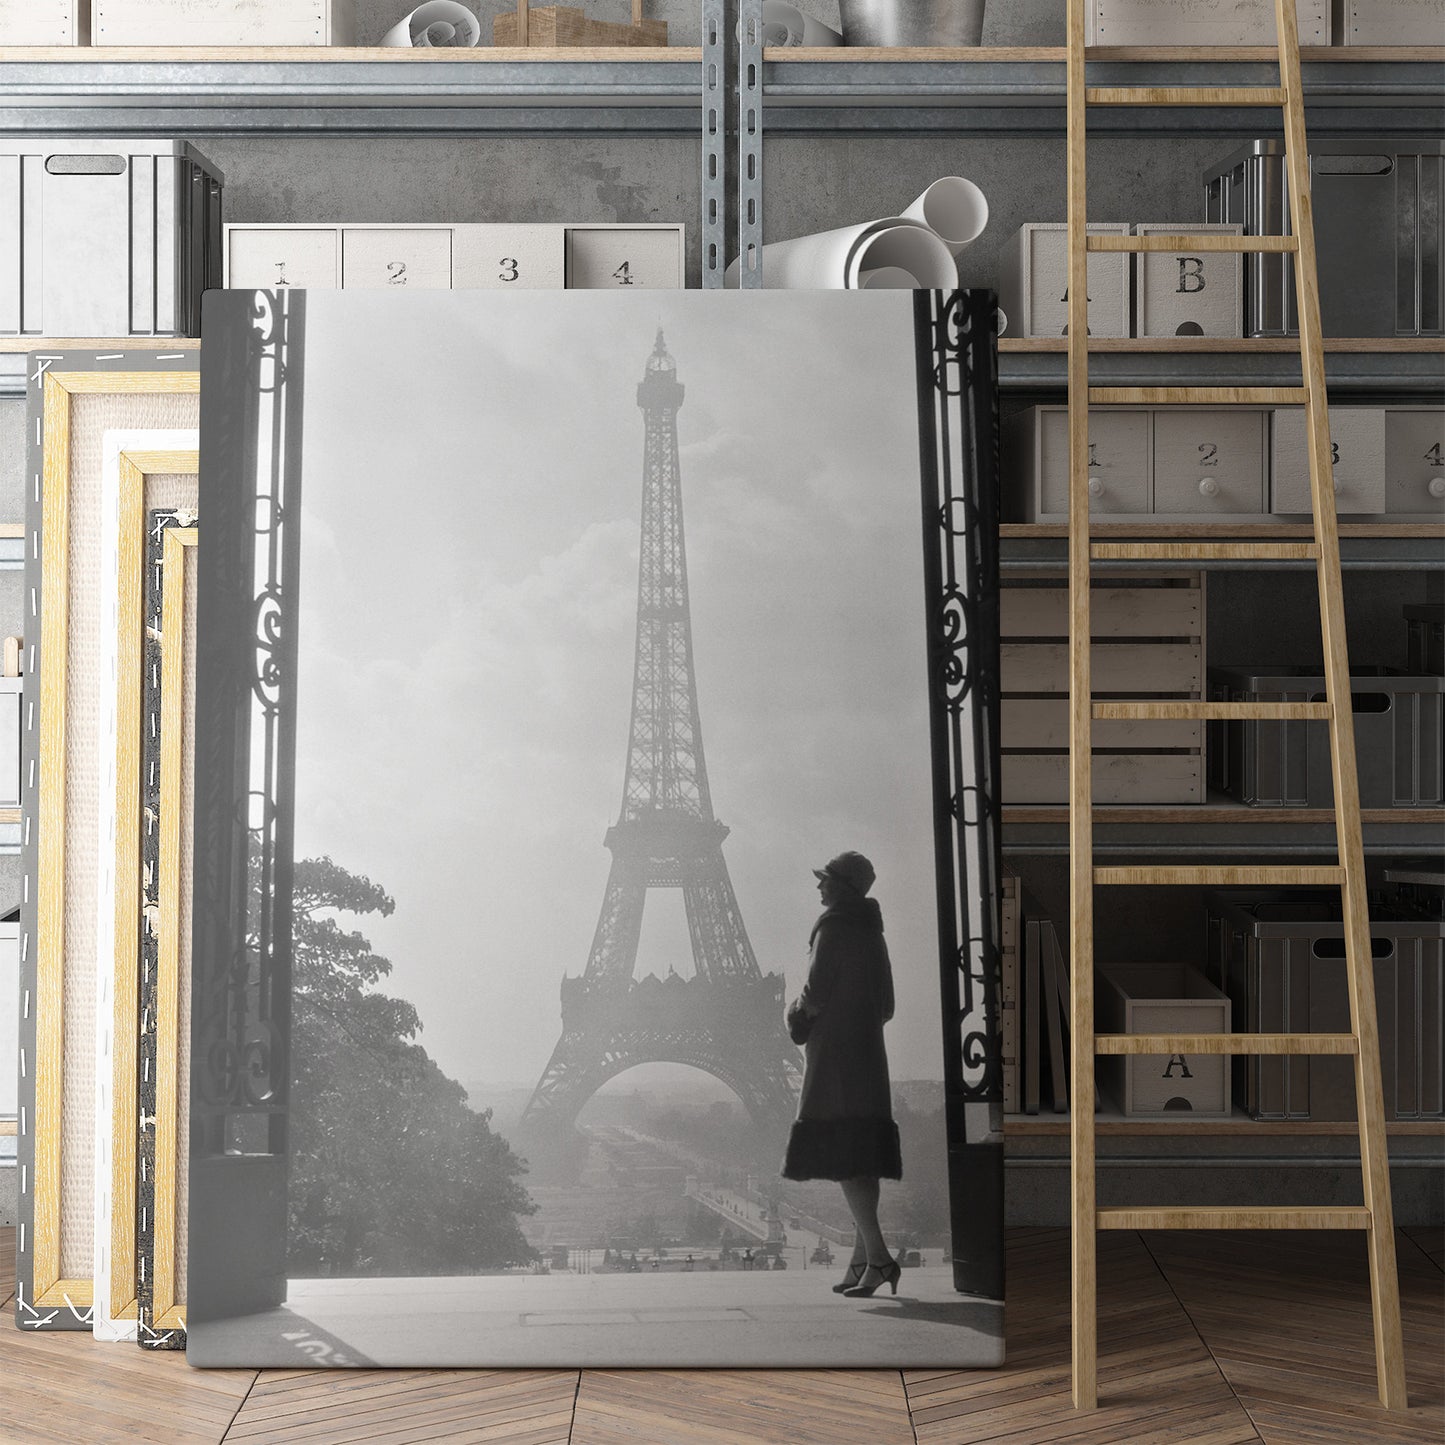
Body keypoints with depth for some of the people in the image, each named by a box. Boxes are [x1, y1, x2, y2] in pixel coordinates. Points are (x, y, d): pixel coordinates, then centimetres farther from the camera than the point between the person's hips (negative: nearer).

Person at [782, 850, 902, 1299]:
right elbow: (886, 1006, 20)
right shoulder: (871, 931, 17)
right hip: (869, 1055, 9)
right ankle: (861, 1261, 10)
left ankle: (877, 1256, -20)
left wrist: (798, 1009, 6)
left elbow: (816, 992, -14)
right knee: (862, 1160, 8)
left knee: (840, 1157, -11)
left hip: (834, 1056, -9)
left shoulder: (833, 925, -9)